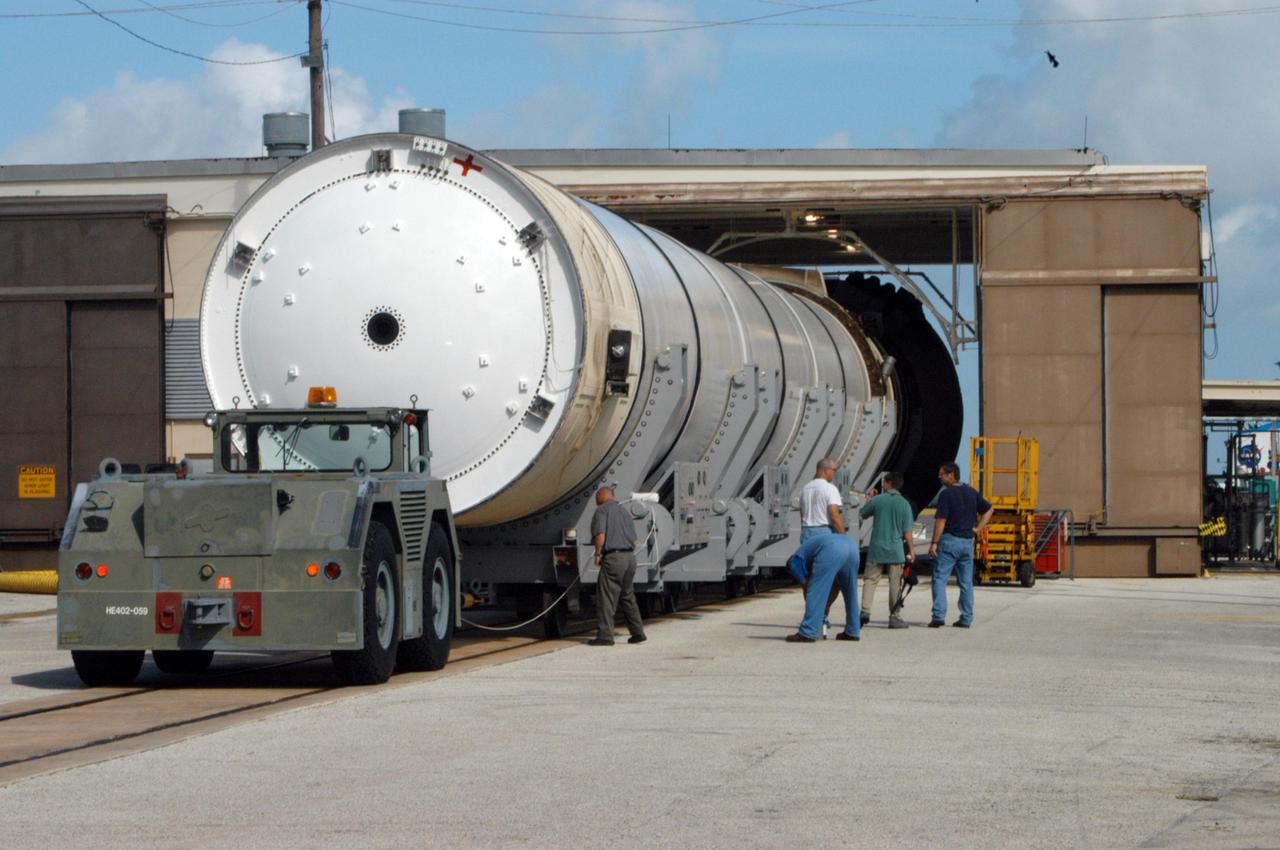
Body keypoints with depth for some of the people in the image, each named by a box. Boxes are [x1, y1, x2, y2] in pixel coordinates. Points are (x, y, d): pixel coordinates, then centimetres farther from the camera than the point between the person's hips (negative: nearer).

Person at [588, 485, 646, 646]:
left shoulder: (602, 511, -2)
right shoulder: (624, 511, 21)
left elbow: (600, 535, -15)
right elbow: (634, 538, 18)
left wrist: (597, 554, -4)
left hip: (613, 558, -8)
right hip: (630, 557, 8)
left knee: (606, 597, -5)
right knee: (627, 596, 17)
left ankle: (605, 635, -9)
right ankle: (638, 632, 17)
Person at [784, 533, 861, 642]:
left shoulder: (795, 561, 24)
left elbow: (807, 586, 23)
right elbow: (834, 588, 41)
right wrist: (826, 608, 43)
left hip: (831, 551, -7)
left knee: (816, 592, 1)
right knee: (850, 592, 20)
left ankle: (807, 633, -1)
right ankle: (853, 632, 26)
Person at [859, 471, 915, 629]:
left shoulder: (877, 500, -1)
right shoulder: (904, 504, -3)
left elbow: (862, 514, 14)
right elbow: (907, 531, -5)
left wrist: (869, 499, 28)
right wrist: (911, 549, 3)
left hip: (876, 549, 0)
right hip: (895, 550, 0)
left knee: (870, 580, 6)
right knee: (895, 584, 4)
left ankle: (865, 610, -10)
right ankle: (894, 617, 6)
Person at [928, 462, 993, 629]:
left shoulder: (946, 494, -11)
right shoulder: (972, 492, 10)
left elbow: (941, 520, -15)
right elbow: (989, 509, 17)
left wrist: (934, 543, -13)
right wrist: (978, 528, 11)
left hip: (949, 540, -6)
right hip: (967, 542, 6)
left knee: (940, 579, -5)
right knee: (966, 582, 10)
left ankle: (939, 615, -16)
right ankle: (966, 618, 10)